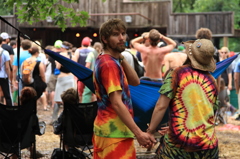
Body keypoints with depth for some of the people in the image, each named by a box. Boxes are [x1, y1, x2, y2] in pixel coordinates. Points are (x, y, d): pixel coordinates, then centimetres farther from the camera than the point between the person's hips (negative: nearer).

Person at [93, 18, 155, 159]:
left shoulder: (103, 61, 15)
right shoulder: (110, 64, -15)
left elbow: (135, 81, 11)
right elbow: (116, 103, -23)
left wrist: (121, 58, 1)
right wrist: (138, 133, -27)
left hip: (104, 128, 10)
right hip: (115, 132, -10)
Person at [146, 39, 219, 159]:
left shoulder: (177, 74, -6)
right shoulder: (212, 81, 7)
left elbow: (161, 106, -11)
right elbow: (212, 112, 14)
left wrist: (150, 132, -4)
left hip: (179, 142, -4)